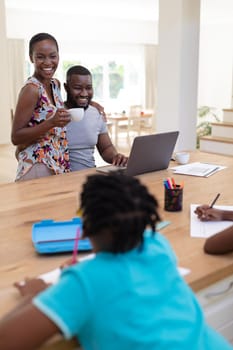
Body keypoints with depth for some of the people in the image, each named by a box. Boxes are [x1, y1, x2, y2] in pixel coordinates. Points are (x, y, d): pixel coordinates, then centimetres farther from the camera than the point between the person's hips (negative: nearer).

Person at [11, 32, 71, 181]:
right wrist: (51, 123, -26)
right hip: (37, 167, -7)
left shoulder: (56, 84, 7)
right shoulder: (31, 89, -14)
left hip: (58, 166, 7)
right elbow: (16, 137, -14)